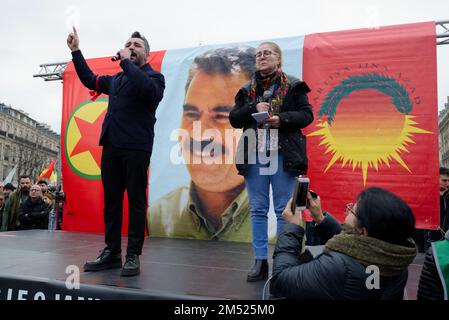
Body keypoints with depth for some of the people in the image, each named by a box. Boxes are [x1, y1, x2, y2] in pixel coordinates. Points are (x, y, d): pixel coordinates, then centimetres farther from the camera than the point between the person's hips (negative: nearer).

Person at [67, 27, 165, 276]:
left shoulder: (154, 76, 4)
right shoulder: (116, 79, 23)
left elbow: (146, 88, -20)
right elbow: (90, 80, 37)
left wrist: (126, 61, -9)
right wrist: (76, 50, 34)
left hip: (136, 148, -6)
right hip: (111, 146, 7)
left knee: (136, 201, -3)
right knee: (111, 200, 7)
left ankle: (133, 256, 4)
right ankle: (111, 253, 16)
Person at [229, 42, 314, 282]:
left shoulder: (293, 86, 5)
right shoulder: (247, 89, 14)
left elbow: (307, 115, 1)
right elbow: (234, 119, 9)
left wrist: (281, 119, -15)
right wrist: (253, 108, -8)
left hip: (282, 155, -3)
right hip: (254, 155, 3)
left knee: (284, 210, 1)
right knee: (258, 210, 6)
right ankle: (260, 261, 16)